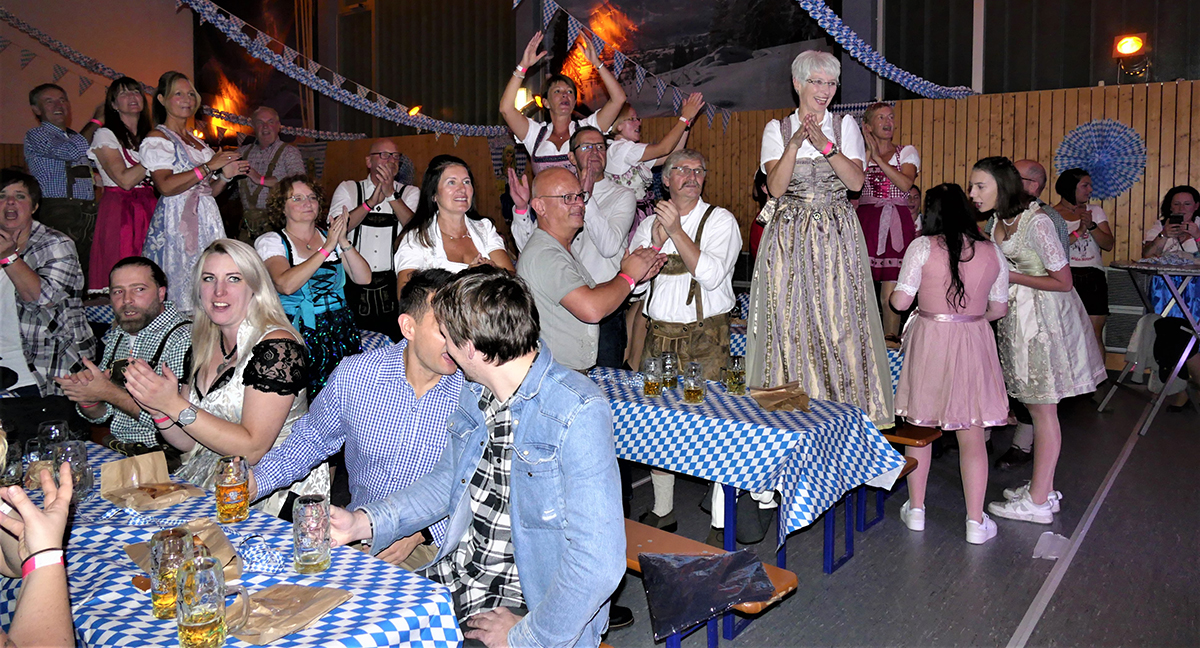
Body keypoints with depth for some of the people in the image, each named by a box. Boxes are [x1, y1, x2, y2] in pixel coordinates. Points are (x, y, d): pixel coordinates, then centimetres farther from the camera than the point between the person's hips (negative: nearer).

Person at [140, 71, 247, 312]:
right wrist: (208, 167, -13)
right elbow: (166, 186, -15)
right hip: (177, 222, -7)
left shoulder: (196, 140, 22)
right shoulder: (157, 139, 0)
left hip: (207, 218, 7)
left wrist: (225, 175, 3)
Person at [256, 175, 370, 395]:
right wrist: (327, 248, -13)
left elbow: (363, 278, 5)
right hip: (299, 334, -5)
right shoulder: (271, 242, 5)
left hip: (341, 329, 5)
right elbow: (286, 284, -15)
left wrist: (343, 242, -6)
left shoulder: (330, 237, 17)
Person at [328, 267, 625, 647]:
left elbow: (597, 563, -27)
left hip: (524, 603, -7)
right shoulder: (476, 392, 4)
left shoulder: (579, 415, -25)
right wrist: (364, 523, 6)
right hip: (449, 578, 7)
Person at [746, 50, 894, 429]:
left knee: (839, 319, -4)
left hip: (836, 237, 1)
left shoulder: (845, 126, 9)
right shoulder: (777, 130, 7)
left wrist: (824, 143, -14)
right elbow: (776, 187, -6)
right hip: (790, 237, 0)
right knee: (790, 321, -3)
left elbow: (856, 181, -4)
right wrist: (795, 142, -17)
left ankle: (844, 408, 4)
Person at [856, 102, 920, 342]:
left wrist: (877, 157, -7)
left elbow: (905, 183, -8)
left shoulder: (907, 152, 12)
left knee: (890, 293, -5)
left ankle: (891, 339, 6)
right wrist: (868, 151, -5)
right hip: (866, 221, 0)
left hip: (896, 225, 0)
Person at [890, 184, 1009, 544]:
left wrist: (895, 295, 13)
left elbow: (900, 301, -9)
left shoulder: (923, 247, -8)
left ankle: (916, 509, 23)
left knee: (920, 428, 13)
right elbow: (999, 309, 6)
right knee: (971, 435, 9)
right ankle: (976, 522, 15)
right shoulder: (992, 252, 2)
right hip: (973, 343, 2)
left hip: (929, 341, -2)